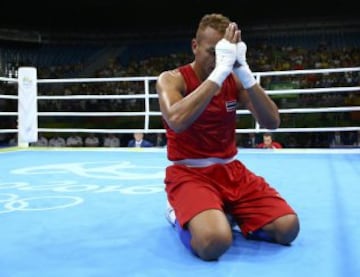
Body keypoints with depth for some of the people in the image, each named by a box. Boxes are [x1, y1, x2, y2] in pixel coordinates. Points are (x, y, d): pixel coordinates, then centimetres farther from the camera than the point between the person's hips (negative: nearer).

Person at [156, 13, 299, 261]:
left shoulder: (234, 80, 3)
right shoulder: (171, 79, -10)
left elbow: (272, 122, -9)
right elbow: (177, 122, -33)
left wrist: (243, 70, -21)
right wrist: (220, 70, -33)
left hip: (231, 170, 5)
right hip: (189, 172, -5)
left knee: (288, 228, -11)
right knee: (215, 242, -32)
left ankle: (227, 213, 13)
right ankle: (179, 215, 1)